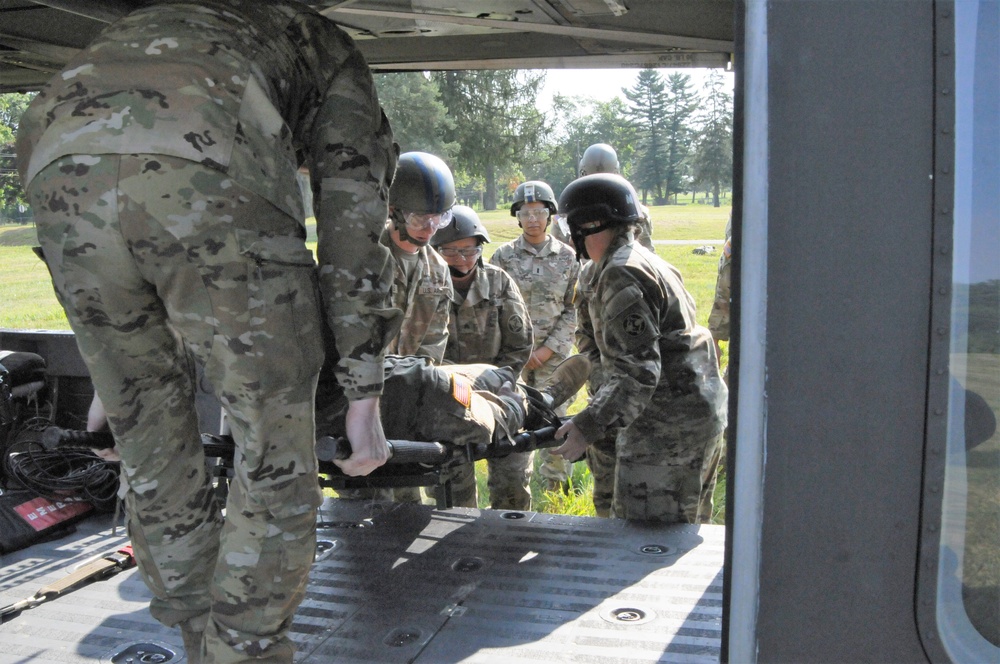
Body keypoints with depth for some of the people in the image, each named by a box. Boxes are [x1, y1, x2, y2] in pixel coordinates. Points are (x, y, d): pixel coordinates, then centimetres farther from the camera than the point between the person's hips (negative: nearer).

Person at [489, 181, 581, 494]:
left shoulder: (568, 257, 3)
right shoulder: (503, 256, 1)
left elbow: (573, 310, 3)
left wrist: (548, 348, -6)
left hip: (553, 354, 0)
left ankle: (557, 488, 18)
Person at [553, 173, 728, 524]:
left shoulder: (622, 275, -18)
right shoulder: (649, 261, 15)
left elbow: (637, 371, -25)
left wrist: (587, 426, -29)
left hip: (666, 428, -11)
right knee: (686, 527, 20)